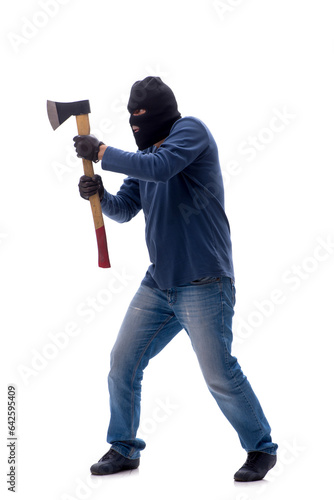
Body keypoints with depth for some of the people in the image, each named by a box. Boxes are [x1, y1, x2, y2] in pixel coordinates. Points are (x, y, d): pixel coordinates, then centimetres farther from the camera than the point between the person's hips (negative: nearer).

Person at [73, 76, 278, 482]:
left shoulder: (190, 130, -6)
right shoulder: (145, 154, 16)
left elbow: (161, 168, -25)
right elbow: (124, 209, 15)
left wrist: (100, 152, -18)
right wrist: (99, 194, -7)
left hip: (203, 284, -8)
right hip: (158, 282, 8)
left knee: (220, 375, -6)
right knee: (122, 363, 6)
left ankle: (261, 449, 13)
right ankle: (123, 449, 21)